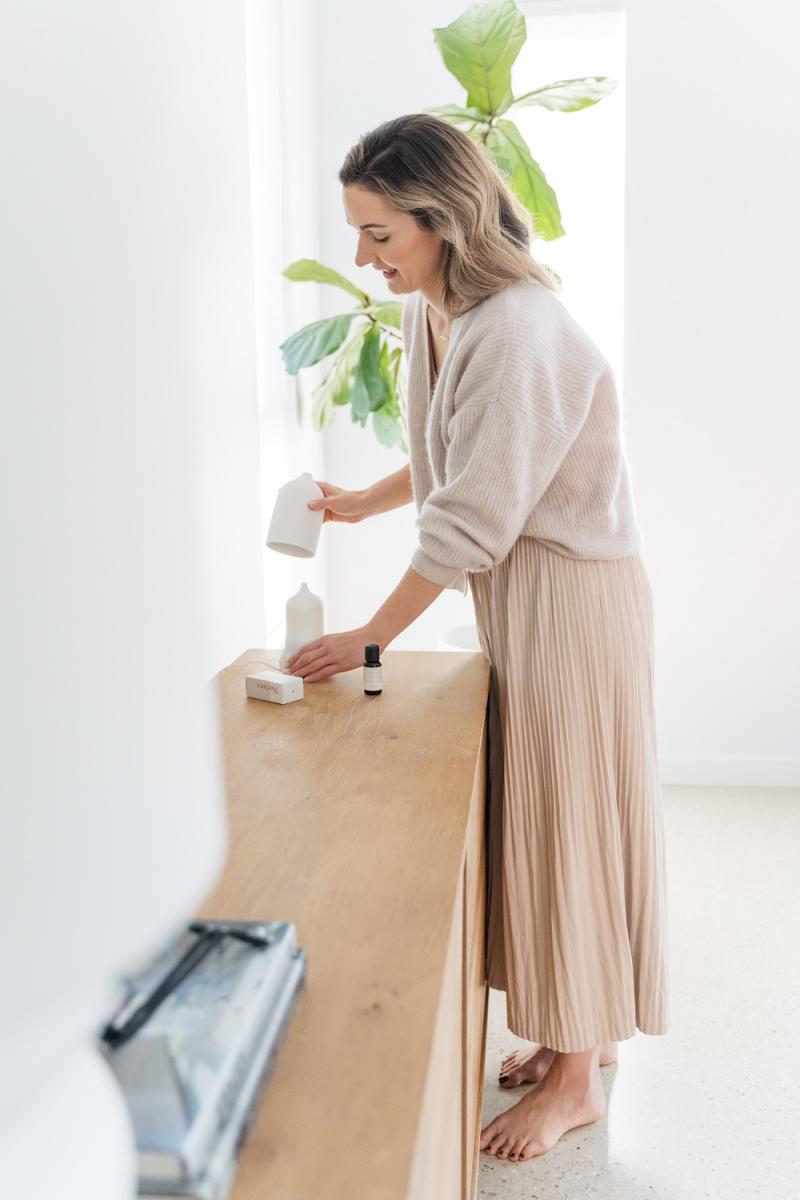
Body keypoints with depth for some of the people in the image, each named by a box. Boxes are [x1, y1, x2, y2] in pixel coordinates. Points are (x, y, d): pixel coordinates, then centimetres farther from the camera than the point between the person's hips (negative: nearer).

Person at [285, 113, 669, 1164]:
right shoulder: (433, 314, 5)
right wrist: (359, 503, 12)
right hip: (513, 595, 9)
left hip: (571, 596, -9)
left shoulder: (517, 331, -25)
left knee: (565, 820, 1)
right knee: (531, 816, 16)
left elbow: (471, 521, -24)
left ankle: (574, 1081, 21)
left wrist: (369, 638, -16)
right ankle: (583, 1026, 35)